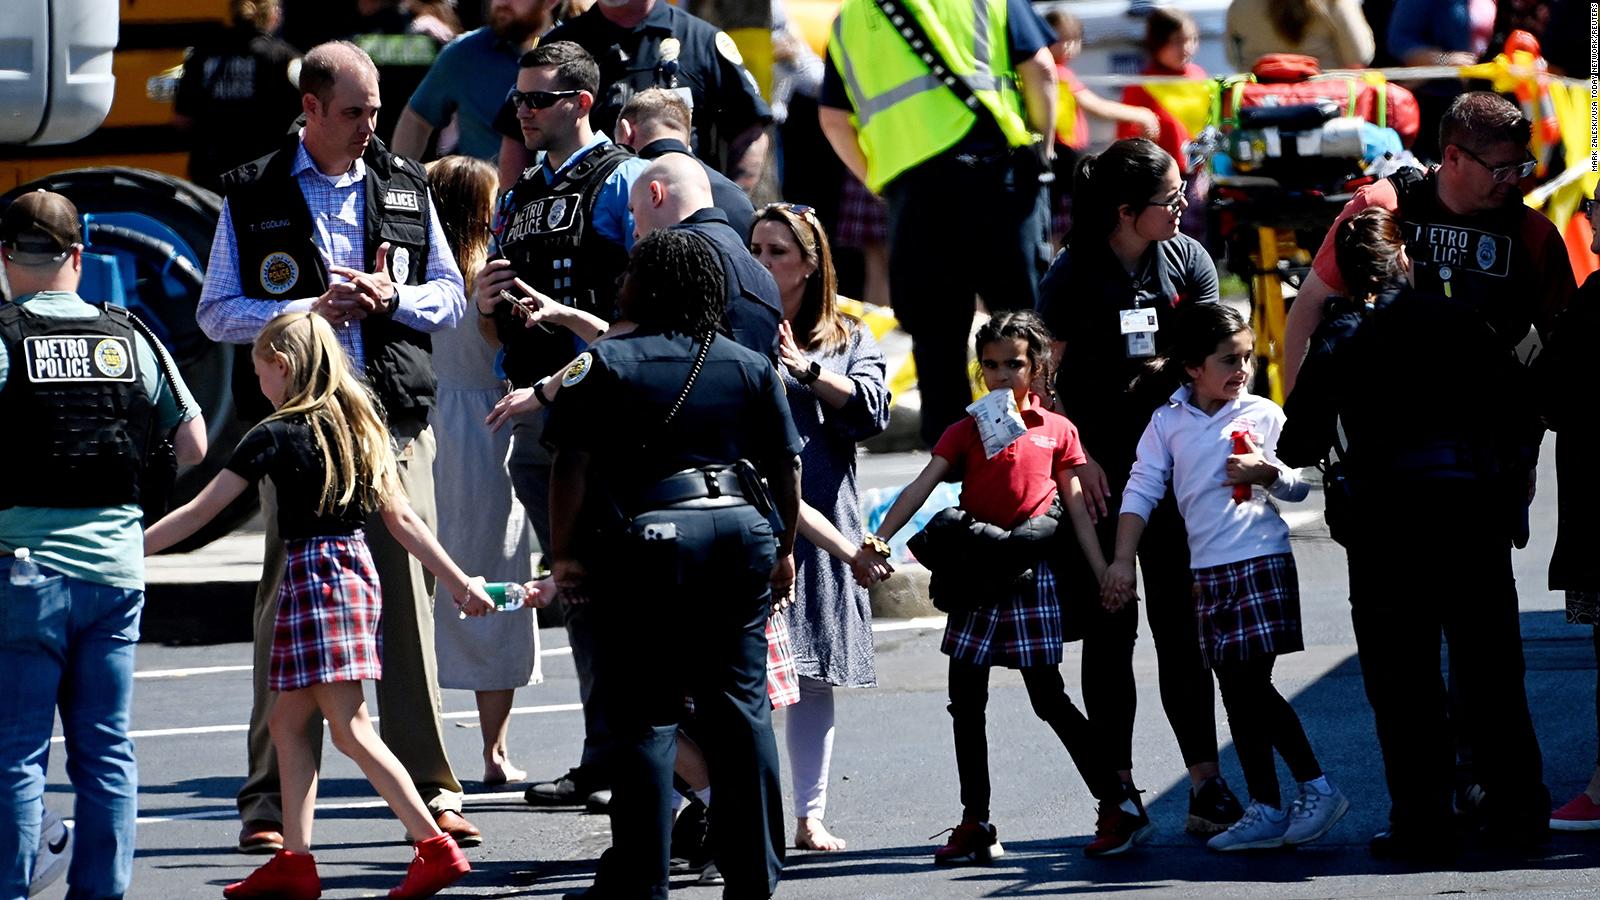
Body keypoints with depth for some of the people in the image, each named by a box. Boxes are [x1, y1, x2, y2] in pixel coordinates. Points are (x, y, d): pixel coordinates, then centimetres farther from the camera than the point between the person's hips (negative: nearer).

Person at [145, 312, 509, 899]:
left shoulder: (277, 435, -9)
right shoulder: (359, 427, 12)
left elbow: (200, 511, -8)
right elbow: (401, 519, 11)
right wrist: (459, 582, 15)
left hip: (314, 576, -8)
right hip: (357, 566, 8)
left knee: (350, 728, -7)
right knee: (288, 721, 12)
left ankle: (435, 847, -13)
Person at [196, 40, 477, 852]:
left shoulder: (404, 186, 13)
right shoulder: (252, 196, 4)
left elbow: (450, 296, 15)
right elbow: (217, 312, 1)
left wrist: (391, 297, -5)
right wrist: (311, 311, -11)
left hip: (396, 416, 2)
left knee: (408, 597, 0)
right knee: (288, 602, -2)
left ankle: (430, 788, 4)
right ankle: (271, 797, 2)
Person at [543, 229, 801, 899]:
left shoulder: (603, 365, -3)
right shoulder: (751, 367, 9)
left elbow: (572, 468, -8)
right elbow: (786, 467, 10)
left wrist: (565, 556, -1)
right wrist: (784, 549, 21)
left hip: (648, 541, -4)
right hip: (742, 532, 4)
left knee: (644, 716, -1)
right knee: (741, 706, 9)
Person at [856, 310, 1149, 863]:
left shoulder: (1057, 431, 3)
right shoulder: (966, 432, 6)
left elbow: (1077, 508, 5)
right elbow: (920, 490, -3)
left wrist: (1105, 575, 1)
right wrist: (878, 540, -16)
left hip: (1031, 572, -3)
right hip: (978, 575, 3)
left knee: (1048, 697, -5)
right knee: (965, 702, 5)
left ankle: (1119, 806, 2)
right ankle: (975, 825, 13)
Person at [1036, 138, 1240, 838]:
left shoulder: (1187, 259, 2)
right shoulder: (1074, 273, -7)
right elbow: (1045, 377, -2)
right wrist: (1079, 458, -10)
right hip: (1098, 470, -2)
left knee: (1180, 624, 0)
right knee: (1109, 629, 2)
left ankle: (1207, 787, 0)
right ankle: (1118, 790, 7)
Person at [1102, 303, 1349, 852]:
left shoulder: (1263, 415, 1)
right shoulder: (1167, 423, 6)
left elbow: (1301, 485, 5)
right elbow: (1142, 491, 5)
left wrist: (1265, 470, -14)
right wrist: (1122, 561, -2)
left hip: (1261, 562, -4)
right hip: (1207, 570, 4)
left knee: (1252, 685, -11)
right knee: (1236, 692, 6)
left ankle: (1316, 788, -1)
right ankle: (1266, 811, 12)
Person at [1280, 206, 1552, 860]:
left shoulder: (1342, 343, -1)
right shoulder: (1461, 321, 4)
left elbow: (1300, 446, -1)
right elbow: (1522, 406, 5)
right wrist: (1509, 477, 20)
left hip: (1387, 518, -2)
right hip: (1476, 506, 2)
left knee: (1405, 682, 3)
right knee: (1491, 670, 11)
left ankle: (1423, 824, 2)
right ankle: (1517, 812, 14)